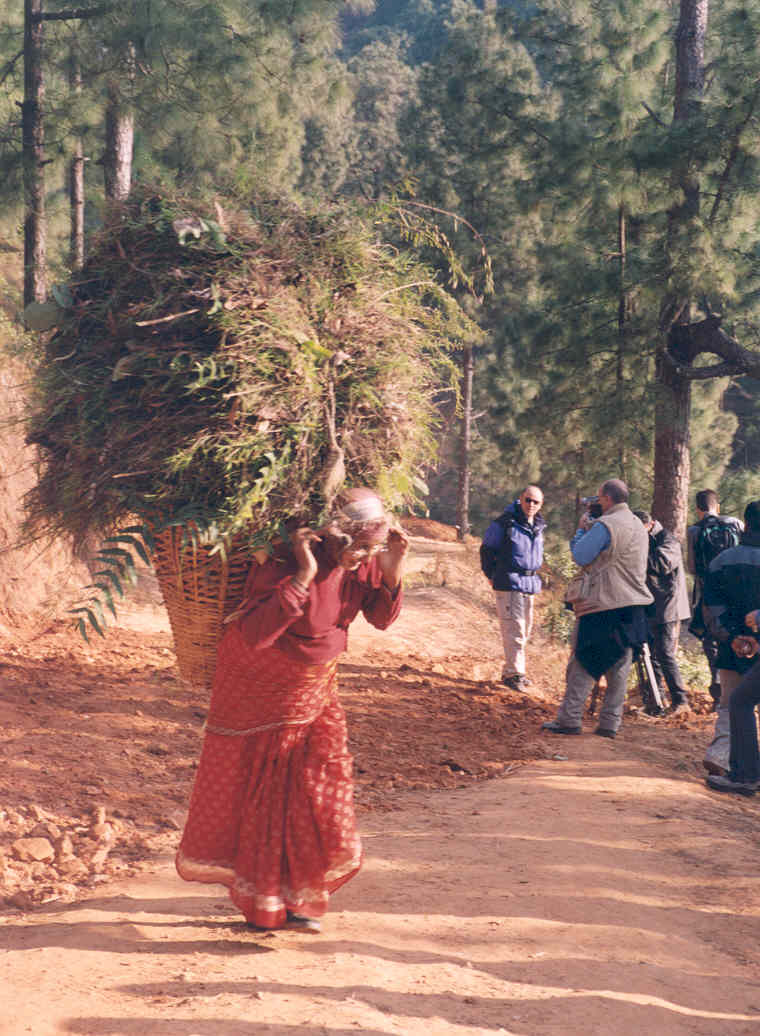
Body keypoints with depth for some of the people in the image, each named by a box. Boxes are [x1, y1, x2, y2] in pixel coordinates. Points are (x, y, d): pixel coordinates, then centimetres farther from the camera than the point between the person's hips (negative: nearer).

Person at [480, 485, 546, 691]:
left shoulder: (539, 526, 11)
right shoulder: (505, 523, -9)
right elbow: (487, 548, -1)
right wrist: (491, 575, 3)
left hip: (531, 584, 8)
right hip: (509, 583, -7)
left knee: (525, 629, 11)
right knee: (514, 628, -12)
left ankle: (511, 671, 21)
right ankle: (514, 672, -8)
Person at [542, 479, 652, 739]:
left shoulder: (604, 525, -13)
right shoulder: (639, 527, 15)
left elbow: (580, 556, -11)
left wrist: (582, 529, 4)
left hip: (603, 605, -7)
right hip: (633, 605, 7)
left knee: (582, 662, -1)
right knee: (620, 666, 8)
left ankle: (569, 719, -1)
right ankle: (610, 723, 9)